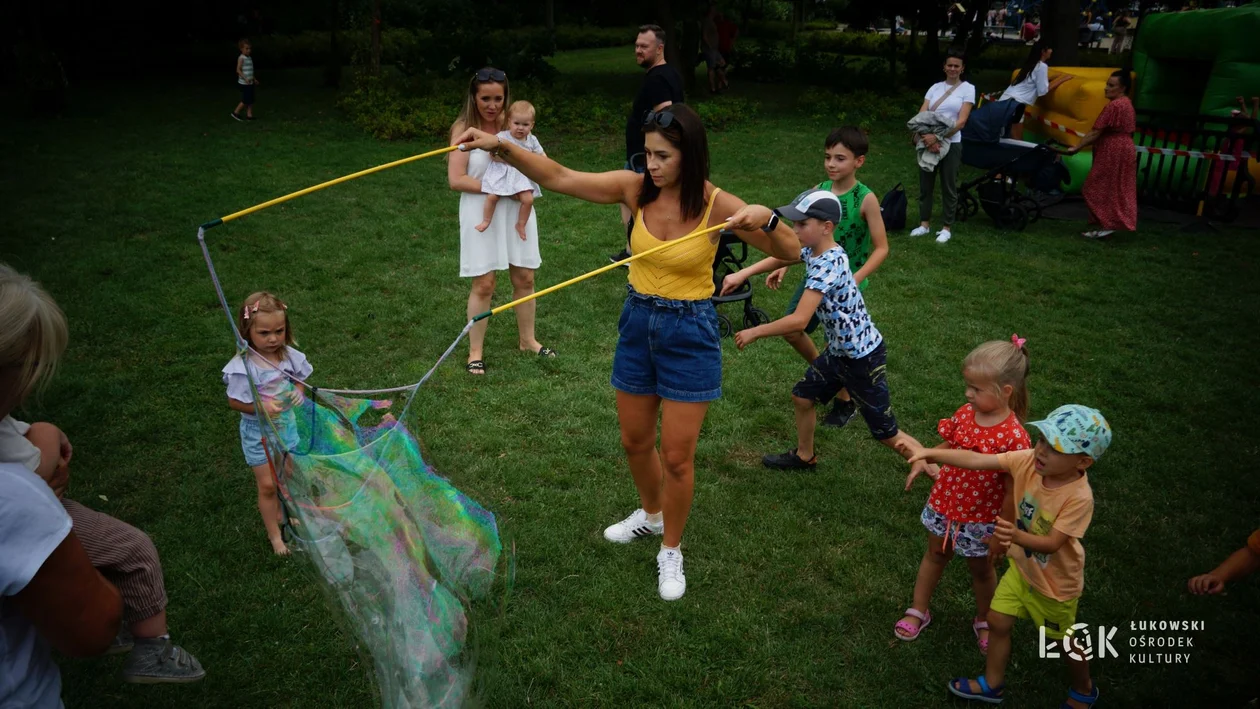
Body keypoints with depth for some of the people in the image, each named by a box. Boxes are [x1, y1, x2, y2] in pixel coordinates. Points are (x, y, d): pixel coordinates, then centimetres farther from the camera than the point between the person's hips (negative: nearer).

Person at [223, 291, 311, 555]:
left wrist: (298, 392, -16)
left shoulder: (289, 356, -12)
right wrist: (261, 407, -29)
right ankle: (274, 535, 21)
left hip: (287, 425, 5)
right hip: (259, 432, -4)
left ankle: (278, 512, 45)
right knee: (267, 484, 5)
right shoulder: (243, 366, -26)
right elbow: (234, 402, -16)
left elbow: (299, 380, 6)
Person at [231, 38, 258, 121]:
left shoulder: (249, 58, 12)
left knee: (251, 100, 7)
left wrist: (254, 79, 19)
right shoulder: (241, 58, -13)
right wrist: (245, 78, -26)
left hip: (250, 83, 8)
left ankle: (249, 115, 12)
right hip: (244, 83, -8)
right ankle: (236, 112, 9)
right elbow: (238, 70, -18)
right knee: (246, 100, -4)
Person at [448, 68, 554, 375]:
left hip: (517, 211, 3)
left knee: (525, 278, 9)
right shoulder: (464, 128, -6)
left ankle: (527, 339, 28)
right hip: (482, 213, -3)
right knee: (483, 285, 0)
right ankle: (475, 351, 13)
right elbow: (456, 179, -12)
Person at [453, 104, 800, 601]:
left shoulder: (717, 206, -17)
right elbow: (558, 177, -11)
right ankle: (651, 515, 48)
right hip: (638, 323, 4)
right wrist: (500, 146, -23)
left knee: (676, 456, 3)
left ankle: (670, 551, 27)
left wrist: (766, 220, -37)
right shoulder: (636, 189, -8)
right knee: (634, 441, 19)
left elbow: (792, 253, -16)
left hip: (690, 332, -4)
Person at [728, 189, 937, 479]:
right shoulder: (814, 251, -2)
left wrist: (754, 332, -25)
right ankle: (804, 456, 42)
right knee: (802, 397, 20)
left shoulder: (828, 265, -29)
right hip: (839, 350, 9)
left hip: (863, 357, -9)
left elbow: (799, 321, -37)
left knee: (887, 434, 1)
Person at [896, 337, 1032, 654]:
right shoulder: (965, 413, -11)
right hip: (944, 504, 5)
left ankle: (983, 621, 45)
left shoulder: (1014, 437, -28)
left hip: (981, 518, -5)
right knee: (935, 554, 23)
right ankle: (918, 610, 42)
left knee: (981, 569, 19)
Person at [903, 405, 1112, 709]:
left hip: (1055, 581, -5)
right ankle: (993, 684, 37)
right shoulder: (1028, 461, -22)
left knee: (1064, 640, 19)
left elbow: (1051, 544, -35)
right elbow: (978, 460, -25)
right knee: (997, 621, 14)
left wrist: (1017, 536, -54)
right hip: (1021, 566, 5)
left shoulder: (1079, 497, -34)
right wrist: (932, 453, -35)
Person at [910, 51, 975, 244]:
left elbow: (961, 121, -11)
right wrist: (926, 136, -20)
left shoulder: (967, 89, -1)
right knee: (925, 184, 7)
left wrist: (938, 137, -22)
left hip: (951, 144, -3)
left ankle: (947, 228, 13)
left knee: (948, 187, 4)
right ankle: (924, 223, 19)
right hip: (928, 141, 3)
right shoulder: (935, 87, 9)